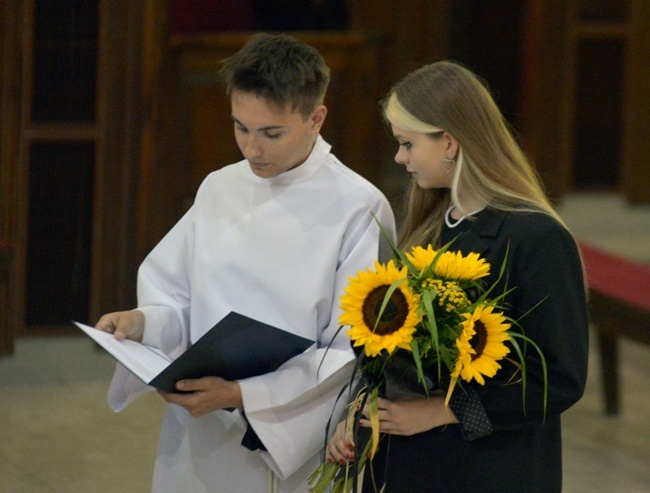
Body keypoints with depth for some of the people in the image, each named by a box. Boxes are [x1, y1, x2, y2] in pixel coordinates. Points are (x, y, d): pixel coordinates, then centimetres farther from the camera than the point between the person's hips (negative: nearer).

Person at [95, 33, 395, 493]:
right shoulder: (219, 189, 6)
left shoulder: (359, 209, -11)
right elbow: (180, 304, 12)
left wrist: (241, 396, -21)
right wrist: (143, 322, -10)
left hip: (295, 455, -4)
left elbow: (353, 355, -13)